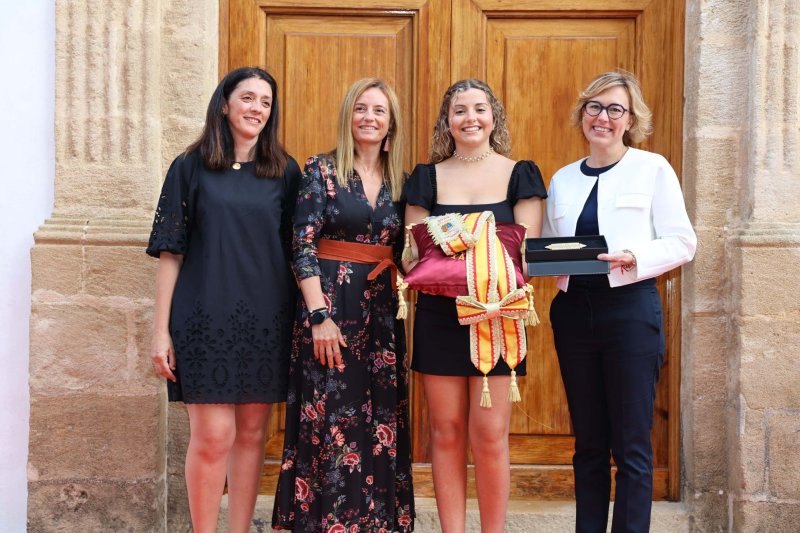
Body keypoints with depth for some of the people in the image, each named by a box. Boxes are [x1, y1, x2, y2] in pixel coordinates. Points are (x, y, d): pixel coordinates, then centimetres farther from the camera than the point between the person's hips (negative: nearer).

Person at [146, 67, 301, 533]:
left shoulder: (285, 172, 8)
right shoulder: (191, 167, 3)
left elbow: (295, 250, 9)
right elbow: (170, 252, 1)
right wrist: (161, 331, -4)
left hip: (265, 320, 2)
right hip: (206, 318, -2)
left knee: (252, 433, 7)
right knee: (212, 437, -5)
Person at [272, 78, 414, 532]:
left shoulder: (399, 181, 12)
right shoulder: (322, 170, -2)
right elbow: (303, 244, -8)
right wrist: (320, 315, -15)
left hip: (382, 311, 5)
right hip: (330, 302, -4)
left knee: (382, 421, 6)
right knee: (331, 419, -3)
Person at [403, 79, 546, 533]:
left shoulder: (519, 174, 5)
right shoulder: (427, 178, 9)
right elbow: (411, 253, 6)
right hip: (439, 315, 2)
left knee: (490, 435, -4)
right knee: (446, 432, 5)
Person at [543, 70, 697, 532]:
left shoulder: (653, 168, 1)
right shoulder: (563, 180, 13)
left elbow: (683, 243, -3)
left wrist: (633, 258, -19)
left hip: (630, 310, -4)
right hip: (573, 312, 4)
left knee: (631, 444, -1)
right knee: (588, 441, 11)